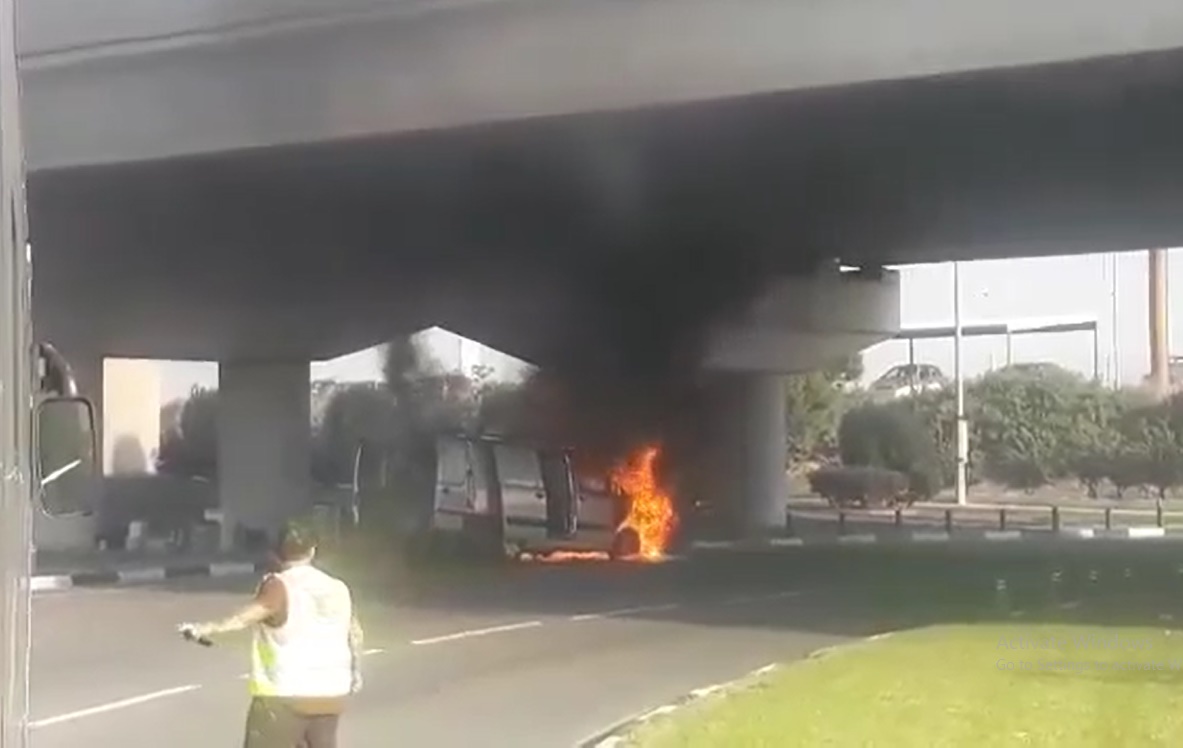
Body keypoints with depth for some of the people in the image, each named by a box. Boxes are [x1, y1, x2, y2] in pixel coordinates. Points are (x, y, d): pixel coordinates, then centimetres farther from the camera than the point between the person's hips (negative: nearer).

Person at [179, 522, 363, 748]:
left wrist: (207, 629, -42)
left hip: (285, 694, -6)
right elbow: (354, 631, 22)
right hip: (330, 693, 6)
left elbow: (247, 616, -29)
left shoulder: (279, 587, -11)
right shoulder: (337, 588, 10)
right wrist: (354, 670, 38)